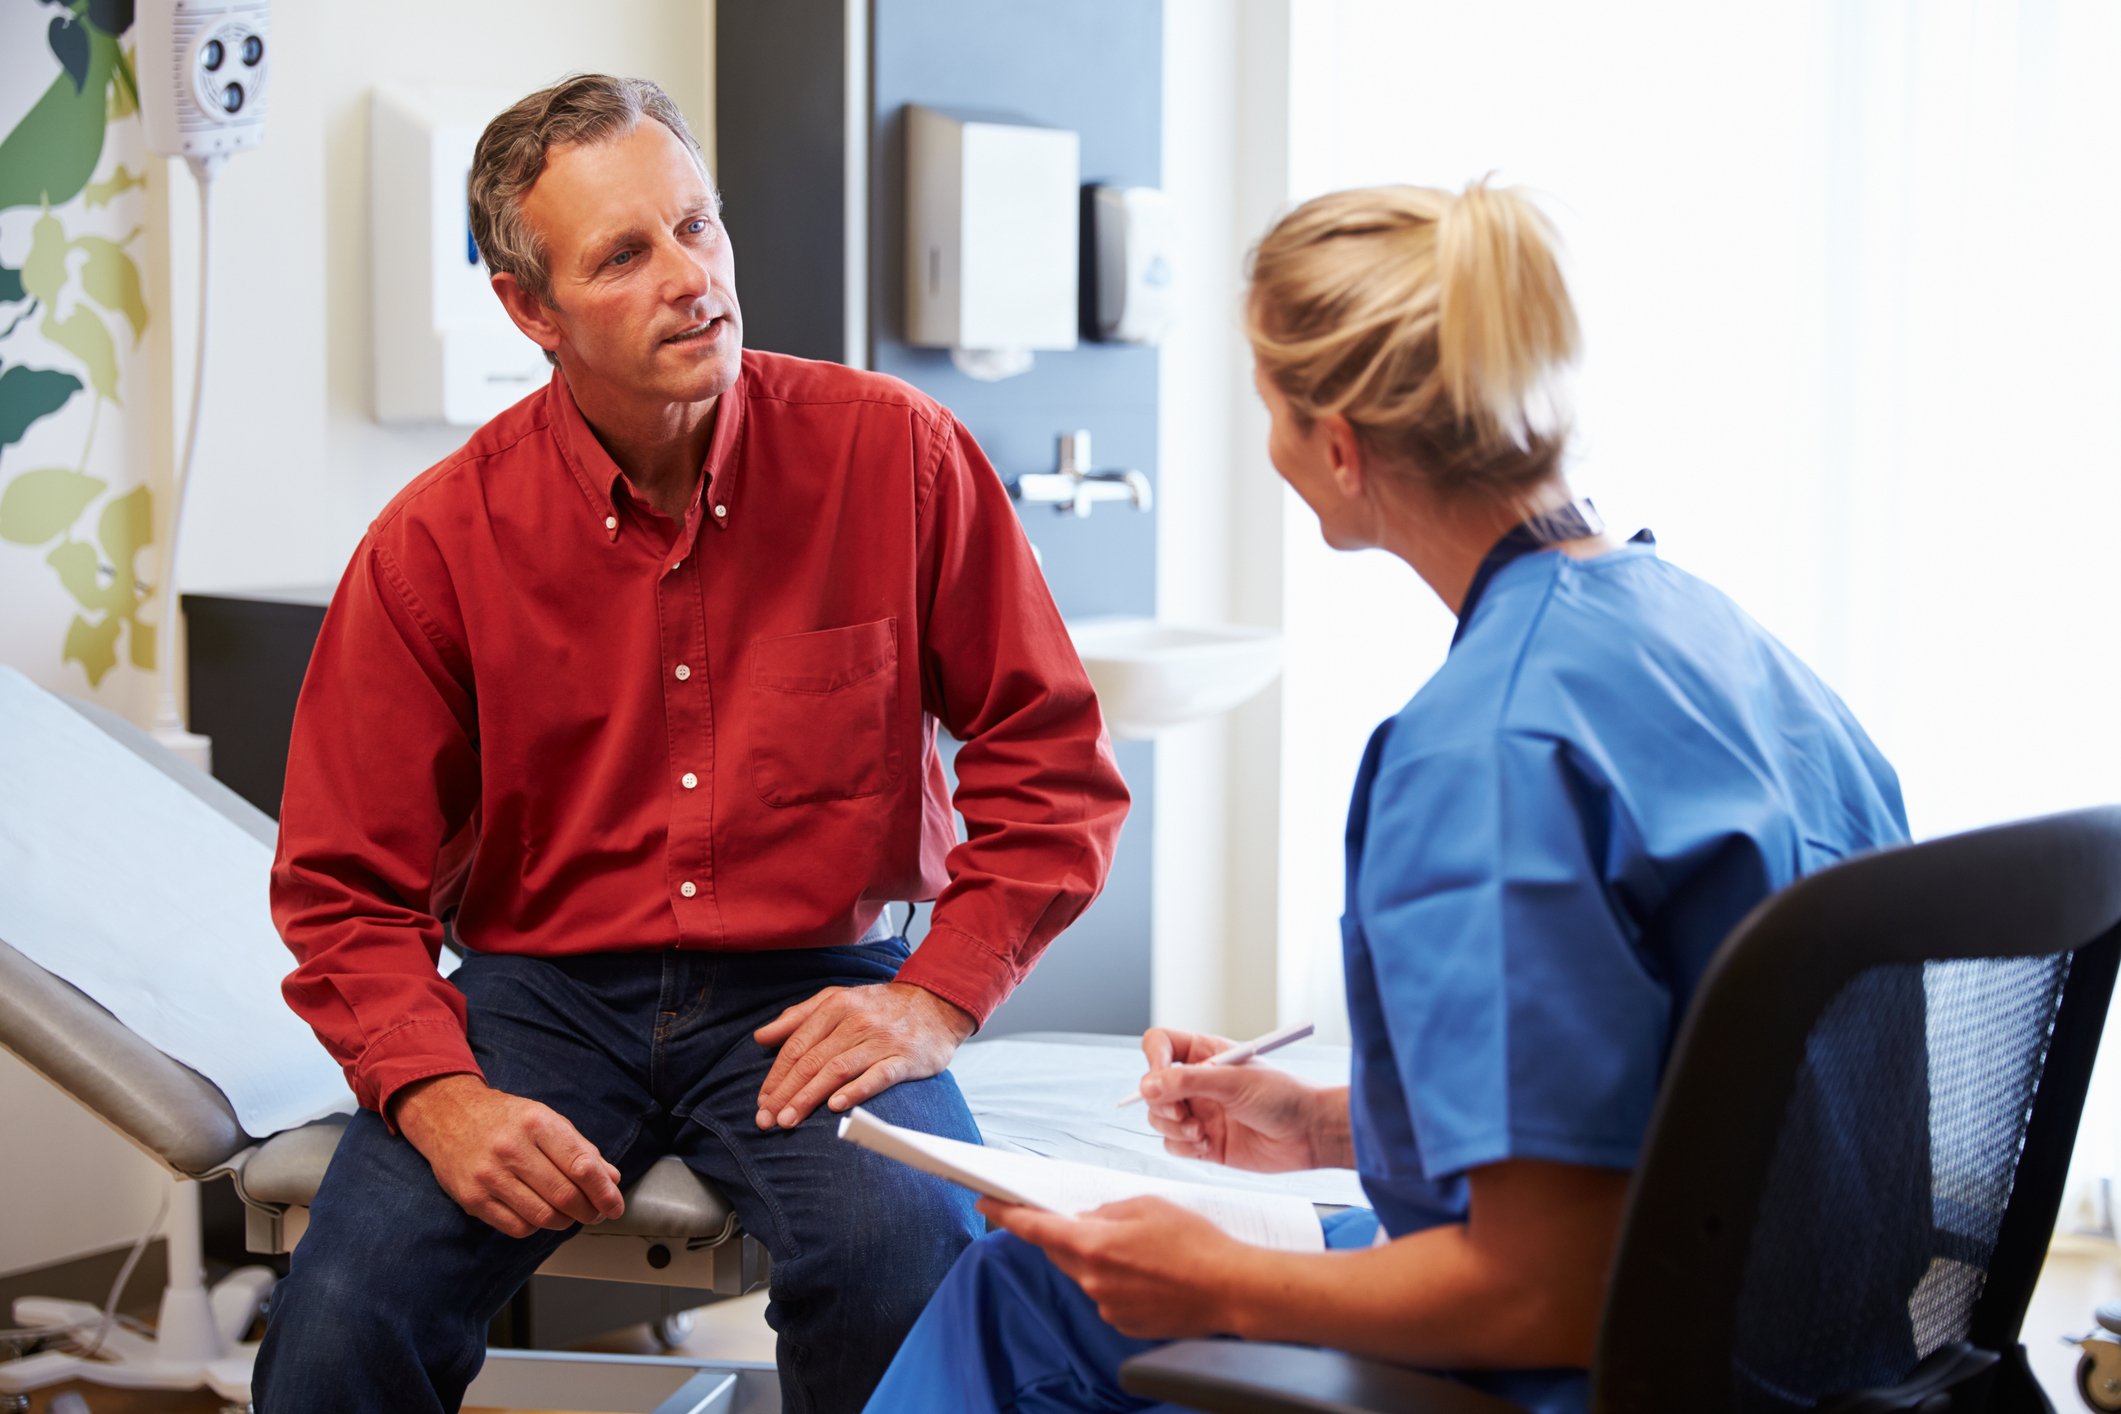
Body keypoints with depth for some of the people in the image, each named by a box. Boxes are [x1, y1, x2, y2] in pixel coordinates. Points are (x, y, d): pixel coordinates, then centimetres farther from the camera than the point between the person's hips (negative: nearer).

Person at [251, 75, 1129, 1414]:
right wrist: (436, 1095, -15)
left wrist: (940, 996, -9)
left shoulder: (895, 453, -4)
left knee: (912, 1264, -31)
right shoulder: (434, 544, -3)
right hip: (543, 989, 1)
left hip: (809, 993, 0)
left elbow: (1051, 761, 2)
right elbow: (347, 886, 2)